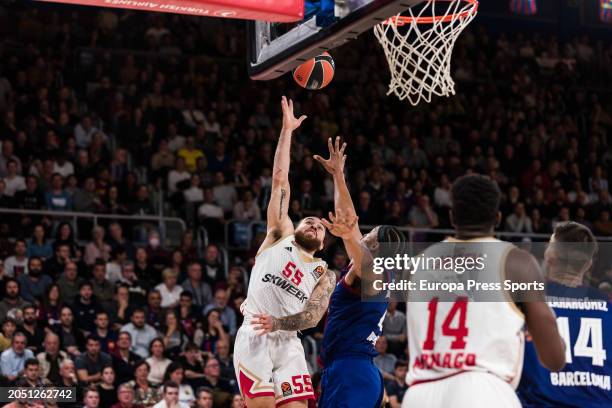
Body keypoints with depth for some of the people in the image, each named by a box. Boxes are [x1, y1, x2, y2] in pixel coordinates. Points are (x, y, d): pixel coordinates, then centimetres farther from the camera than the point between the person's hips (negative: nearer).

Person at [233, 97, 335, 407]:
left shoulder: (325, 275, 18)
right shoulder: (281, 236, 16)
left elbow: (314, 315, 1)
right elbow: (280, 180, 13)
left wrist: (277, 322, -18)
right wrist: (287, 131, 10)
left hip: (288, 341, 2)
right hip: (254, 337, -2)